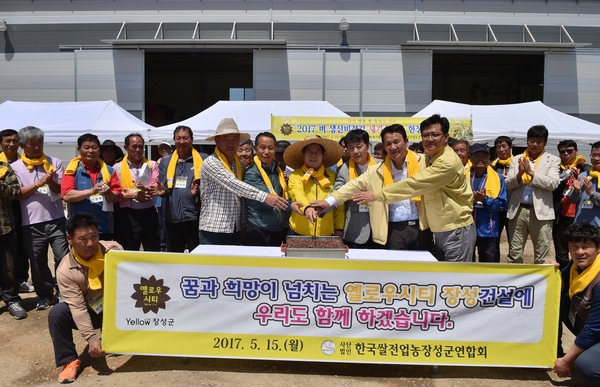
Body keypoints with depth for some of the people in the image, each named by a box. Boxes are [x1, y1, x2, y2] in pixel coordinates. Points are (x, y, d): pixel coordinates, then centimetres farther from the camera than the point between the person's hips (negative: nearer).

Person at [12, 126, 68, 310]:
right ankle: (44, 295, 25)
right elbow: (17, 193, -4)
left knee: (63, 258, 0)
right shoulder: (15, 167, 3)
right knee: (37, 262, 11)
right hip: (32, 223, 0)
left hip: (56, 220, 0)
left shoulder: (54, 162, 6)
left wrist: (51, 182, -16)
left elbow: (62, 189, 4)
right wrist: (38, 183, -16)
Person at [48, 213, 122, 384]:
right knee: (57, 313, -25)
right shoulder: (65, 270, -22)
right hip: (91, 312, -1)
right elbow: (78, 308, -25)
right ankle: (70, 361, -8)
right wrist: (92, 338, -34)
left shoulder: (114, 250, -19)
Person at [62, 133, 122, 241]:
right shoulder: (72, 170, 0)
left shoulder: (109, 170, 7)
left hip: (104, 229, 2)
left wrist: (109, 193, -18)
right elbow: (66, 196, -11)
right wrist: (91, 191, -23)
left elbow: (116, 197, 5)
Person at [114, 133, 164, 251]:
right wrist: (134, 195, -18)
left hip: (149, 214, 2)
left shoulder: (152, 165, 7)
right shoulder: (118, 167, 2)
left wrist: (145, 188, -25)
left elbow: (155, 188, -5)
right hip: (128, 216, -1)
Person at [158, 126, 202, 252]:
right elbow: (162, 187, 12)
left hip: (194, 216, -3)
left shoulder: (202, 160, 1)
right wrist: (161, 190, -11)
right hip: (172, 217, 3)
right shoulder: (165, 161, 12)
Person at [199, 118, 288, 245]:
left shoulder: (240, 166, 11)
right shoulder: (211, 163, -11)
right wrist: (264, 197, -32)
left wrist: (244, 226, 8)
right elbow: (233, 184, -25)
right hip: (213, 232, -6)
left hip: (235, 232, 6)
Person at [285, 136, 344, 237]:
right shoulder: (295, 175, -1)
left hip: (326, 235, 2)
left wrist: (339, 229, 2)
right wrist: (306, 207, -38)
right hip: (299, 234, -2)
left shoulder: (332, 176, 7)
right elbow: (297, 195, -19)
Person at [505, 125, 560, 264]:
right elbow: (508, 184, 4)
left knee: (542, 256, 6)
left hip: (540, 212, -2)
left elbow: (553, 183, -10)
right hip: (518, 211, 2)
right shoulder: (516, 159, 11)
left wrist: (531, 173, -17)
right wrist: (519, 174, -15)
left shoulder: (553, 160, 4)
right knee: (514, 253, 9)